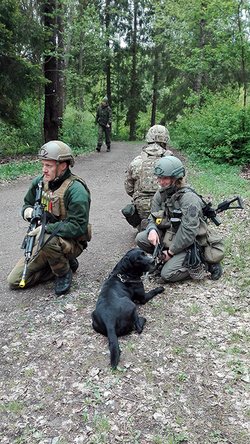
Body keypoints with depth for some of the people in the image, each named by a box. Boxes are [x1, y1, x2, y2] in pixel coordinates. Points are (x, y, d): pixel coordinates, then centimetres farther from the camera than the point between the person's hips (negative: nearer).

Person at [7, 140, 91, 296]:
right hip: (44, 241, 7)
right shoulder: (40, 182, 0)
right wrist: (28, 210, -10)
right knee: (14, 281, 1)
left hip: (71, 242, -7)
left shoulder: (75, 189, -22)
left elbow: (78, 227, -27)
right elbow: (27, 203, 15)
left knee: (47, 241, -40)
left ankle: (64, 272, -8)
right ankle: (65, 263, 11)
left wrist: (46, 228, -32)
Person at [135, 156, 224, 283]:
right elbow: (153, 219, 5)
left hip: (190, 244, -7)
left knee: (167, 274, -19)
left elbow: (188, 232, -26)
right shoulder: (160, 194, -1)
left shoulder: (189, 198, -25)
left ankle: (204, 264, 0)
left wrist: (171, 252, -18)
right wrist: (152, 230, -20)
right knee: (141, 239, -11)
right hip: (170, 237, 7)